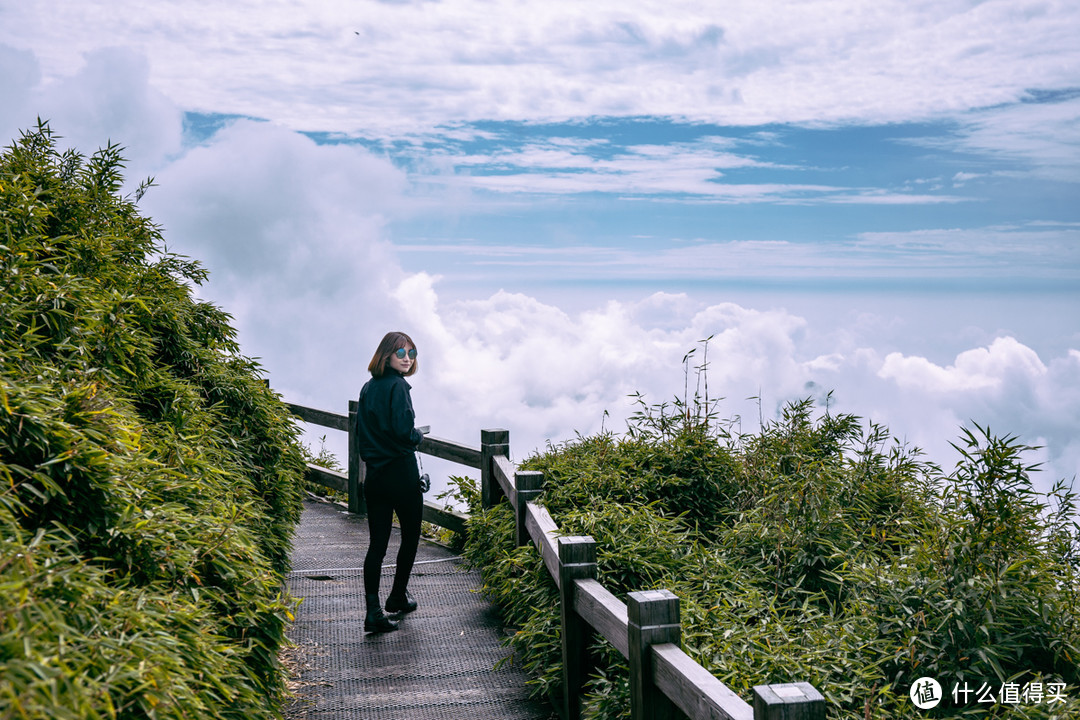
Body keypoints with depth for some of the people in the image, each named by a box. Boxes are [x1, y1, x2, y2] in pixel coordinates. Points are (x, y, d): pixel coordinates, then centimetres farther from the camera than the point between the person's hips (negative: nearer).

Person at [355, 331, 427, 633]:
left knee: (377, 544, 5)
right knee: (410, 536, 15)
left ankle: (373, 611, -3)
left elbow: (361, 431, 14)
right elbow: (404, 430, -23)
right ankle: (397, 597, 28)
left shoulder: (367, 388, 10)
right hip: (401, 473, -6)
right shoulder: (398, 386, -14)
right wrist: (419, 435, -3)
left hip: (373, 475, 6)